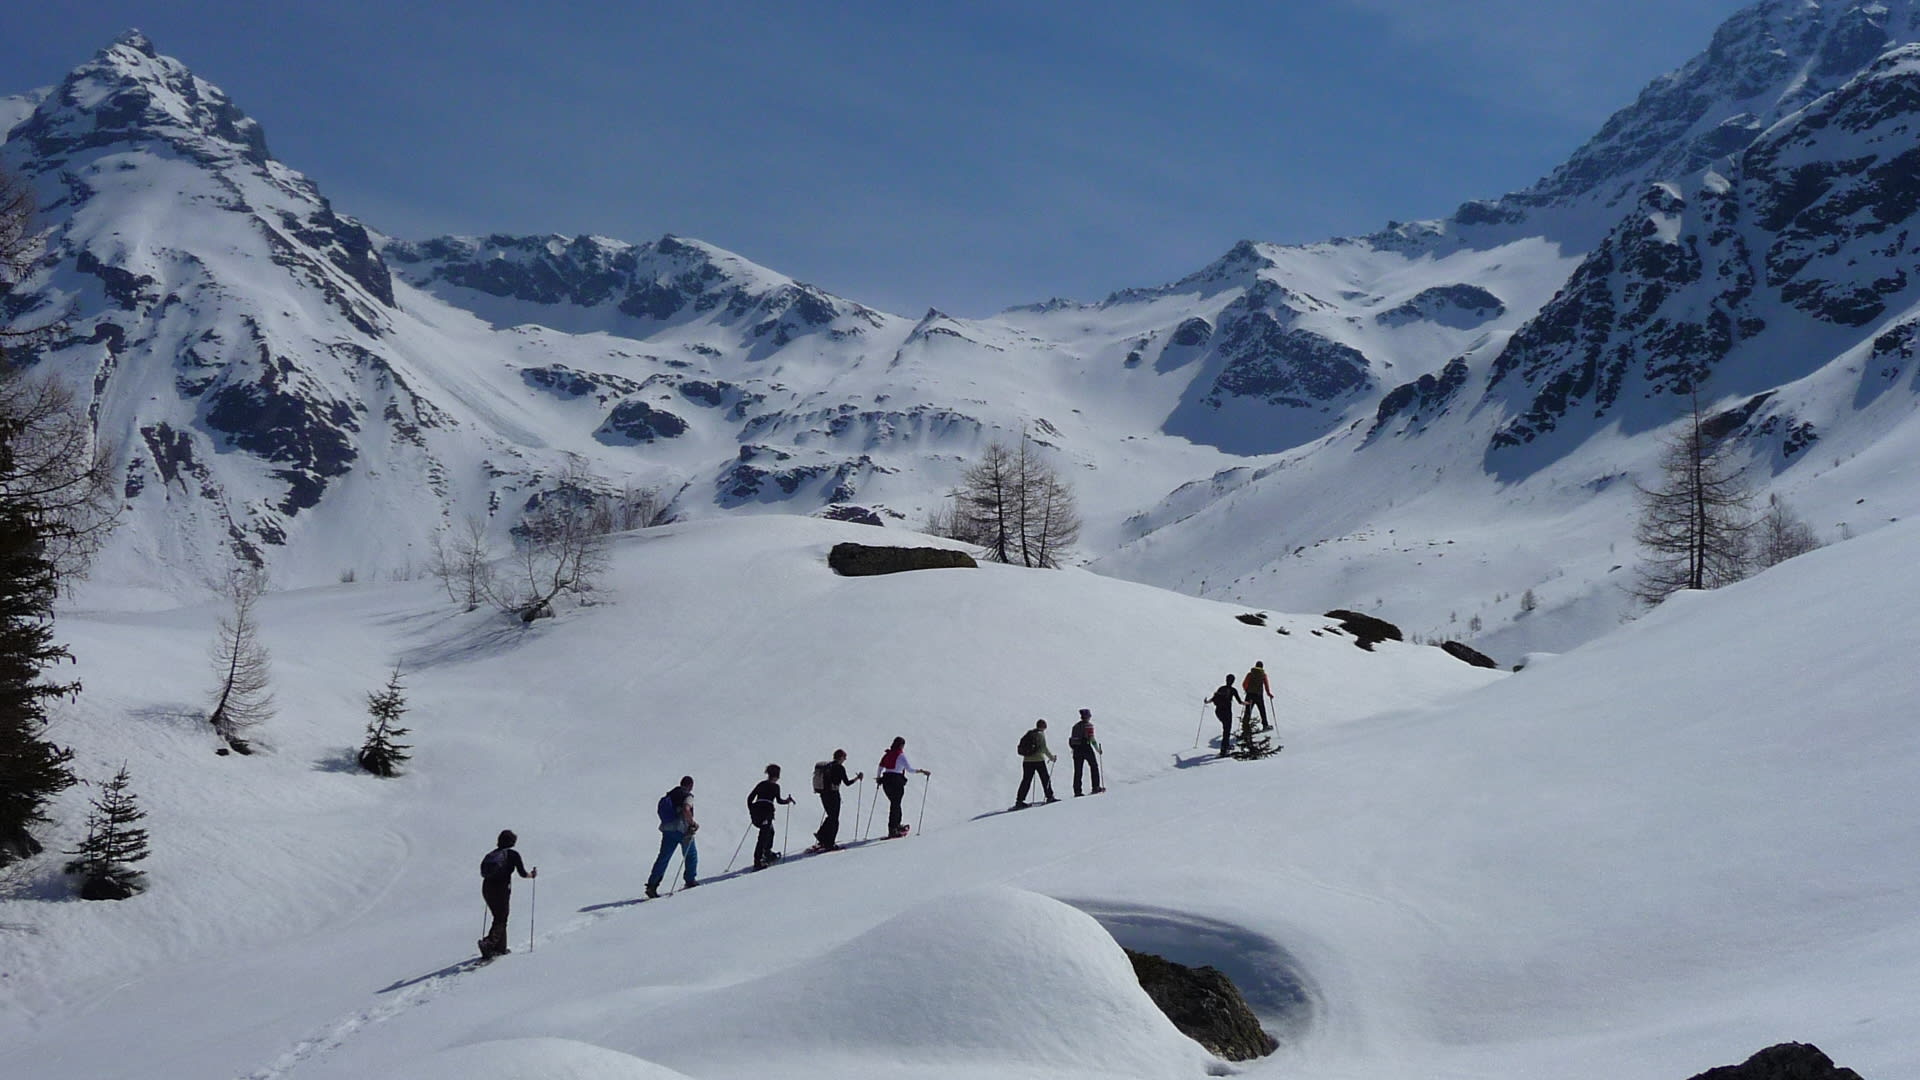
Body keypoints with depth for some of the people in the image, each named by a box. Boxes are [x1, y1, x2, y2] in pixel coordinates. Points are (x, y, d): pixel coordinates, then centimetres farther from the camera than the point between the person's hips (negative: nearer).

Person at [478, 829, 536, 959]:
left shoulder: (492, 854, 12)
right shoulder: (513, 854, -2)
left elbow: (483, 872, 12)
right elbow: (522, 873, -3)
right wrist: (532, 874, 17)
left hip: (486, 888, 6)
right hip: (501, 889, -6)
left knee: (499, 918, 21)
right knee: (501, 920, 1)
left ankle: (500, 947, 23)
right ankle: (488, 943, -22)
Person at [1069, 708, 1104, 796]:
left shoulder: (1076, 726, 12)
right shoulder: (1088, 725, -6)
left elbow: (1070, 739, 11)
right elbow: (1092, 739, -12)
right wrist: (1098, 749, -2)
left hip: (1076, 750, 5)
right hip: (1086, 748, -5)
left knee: (1077, 771, 5)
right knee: (1094, 766, 13)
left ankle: (1077, 791, 1)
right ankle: (1096, 787, 11)